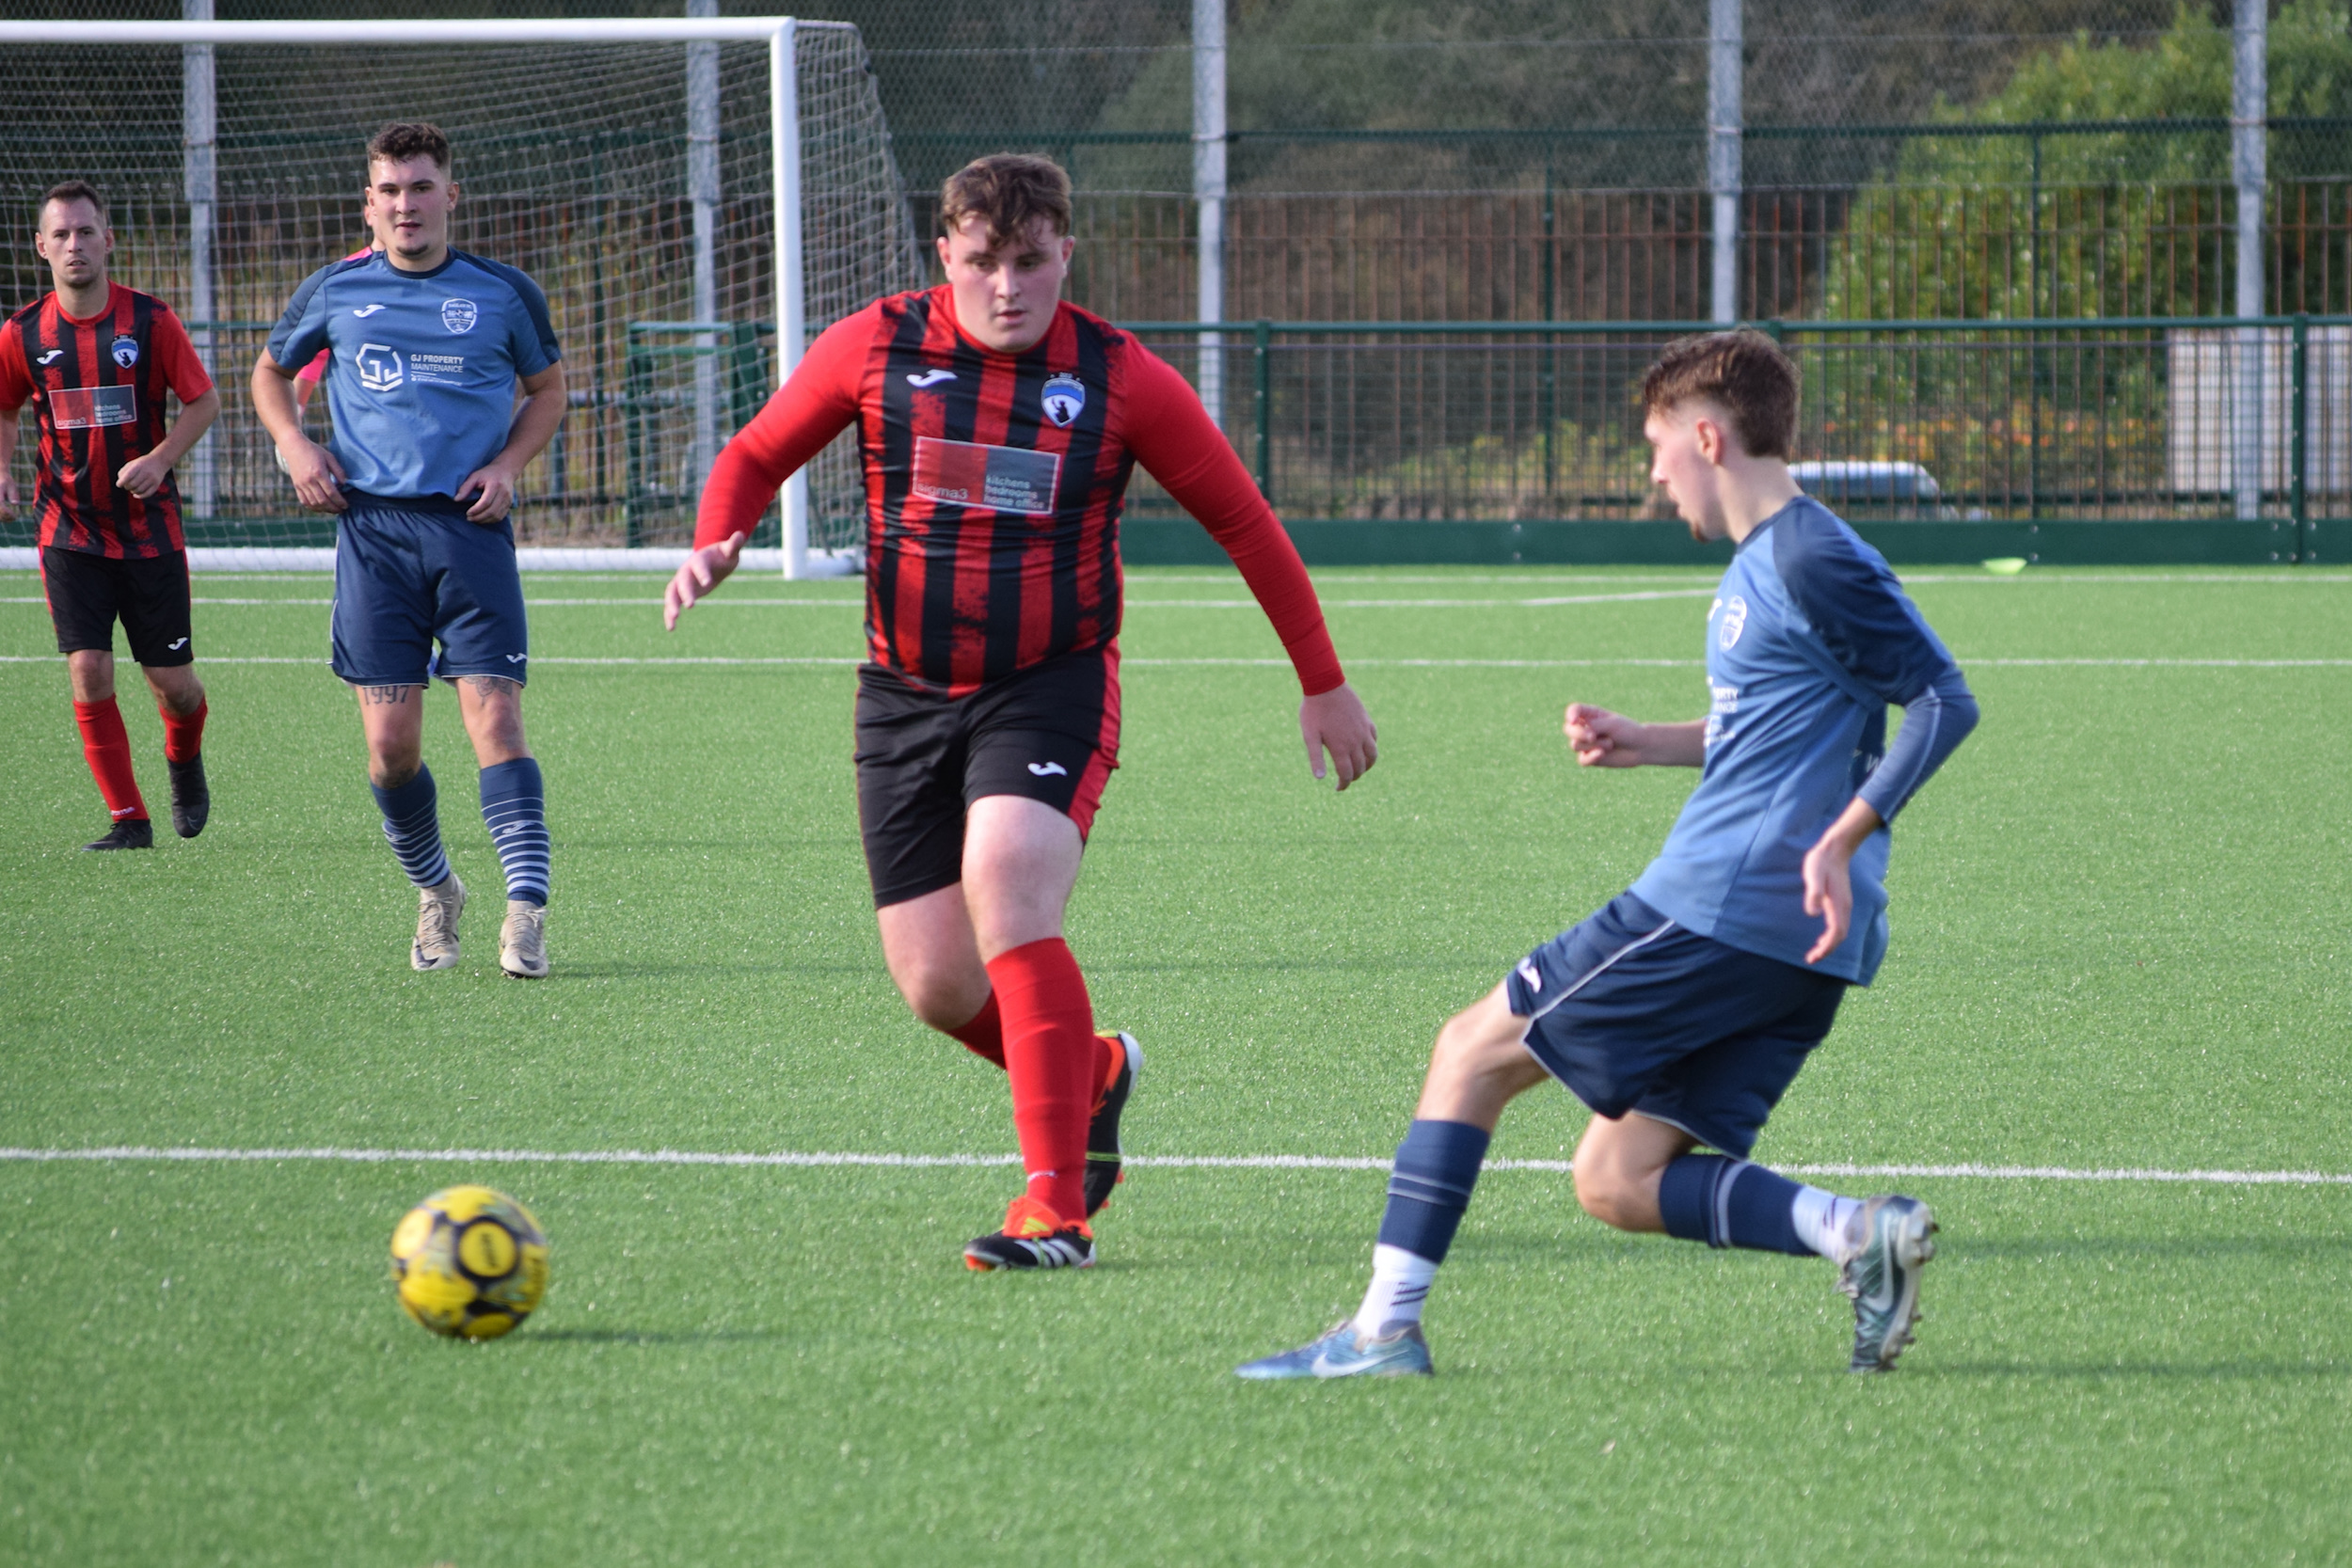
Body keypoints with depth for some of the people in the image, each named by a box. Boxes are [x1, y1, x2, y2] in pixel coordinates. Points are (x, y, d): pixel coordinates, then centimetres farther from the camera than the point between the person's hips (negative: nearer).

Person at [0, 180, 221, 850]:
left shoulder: (151, 320, -7)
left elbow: (204, 400, 0)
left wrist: (160, 459, -15)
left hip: (150, 530, -1)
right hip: (69, 533, 1)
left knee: (172, 681, 3)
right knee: (89, 675, -11)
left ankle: (185, 763, 38)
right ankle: (129, 820, -1)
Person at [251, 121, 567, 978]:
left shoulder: (504, 294, 6)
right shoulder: (332, 292, 8)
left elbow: (548, 389, 19)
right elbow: (270, 374, 23)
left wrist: (507, 463, 2)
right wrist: (295, 447, 5)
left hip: (470, 524, -1)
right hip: (373, 526, 1)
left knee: (495, 716, -13)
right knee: (391, 741, -2)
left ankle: (526, 911, -16)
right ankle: (434, 891, 22)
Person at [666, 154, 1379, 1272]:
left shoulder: (1121, 380, -6)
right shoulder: (874, 349, -2)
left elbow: (1243, 521, 5)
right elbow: (756, 457, 11)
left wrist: (1323, 684, 9)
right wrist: (715, 545, -11)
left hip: (1051, 688, -3)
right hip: (906, 695, 3)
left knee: (1007, 902, -26)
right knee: (936, 986, -1)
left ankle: (1056, 1210, -24)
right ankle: (1094, 1077, 32)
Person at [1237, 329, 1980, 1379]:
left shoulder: (1812, 563, -11)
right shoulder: (1761, 564, 18)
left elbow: (1944, 701, -16)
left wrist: (1841, 838, -23)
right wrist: (1653, 745, 20)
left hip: (1718, 907, -9)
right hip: (1793, 944, 10)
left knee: (1475, 1051, 2)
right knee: (1616, 1185, 7)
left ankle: (1385, 1328, 1)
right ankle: (1860, 1234, -10)